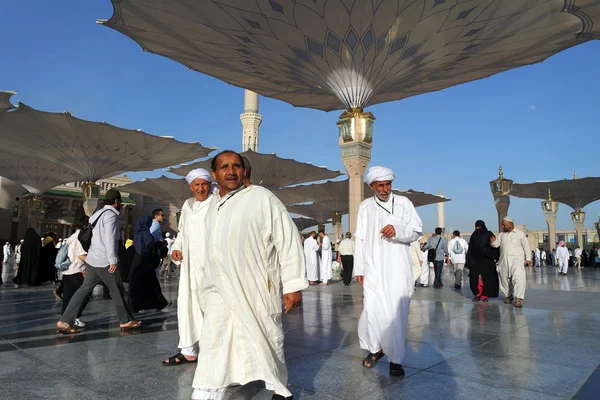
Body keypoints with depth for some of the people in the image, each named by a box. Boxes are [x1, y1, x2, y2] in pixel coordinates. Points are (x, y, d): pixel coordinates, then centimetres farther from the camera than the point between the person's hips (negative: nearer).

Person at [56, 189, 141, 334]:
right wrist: (113, 260, -20)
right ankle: (126, 321, 15)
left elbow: (89, 237, 18)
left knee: (84, 290, 8)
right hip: (105, 262, -9)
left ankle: (65, 321, 5)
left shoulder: (98, 214, 16)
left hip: (92, 260, 9)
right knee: (117, 291, 3)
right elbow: (110, 239, -21)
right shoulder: (111, 215, -13)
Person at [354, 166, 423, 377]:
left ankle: (395, 359, 14)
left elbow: (417, 230, 3)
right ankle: (375, 348, 21)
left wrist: (397, 230, -17)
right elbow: (360, 239, 8)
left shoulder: (404, 203, 6)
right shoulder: (365, 206, 10)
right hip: (373, 269, 1)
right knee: (372, 312, -5)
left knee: (396, 315, -1)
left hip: (398, 270, -1)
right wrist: (359, 268, 6)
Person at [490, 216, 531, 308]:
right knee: (504, 279, 8)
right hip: (504, 261, 4)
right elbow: (496, 244, 7)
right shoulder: (501, 235, 14)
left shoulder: (520, 234, 6)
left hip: (517, 260, -4)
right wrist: (493, 241, -16)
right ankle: (508, 295, 26)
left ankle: (518, 299, -17)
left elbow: (526, 246, 6)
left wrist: (528, 258, 0)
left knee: (519, 278, -16)